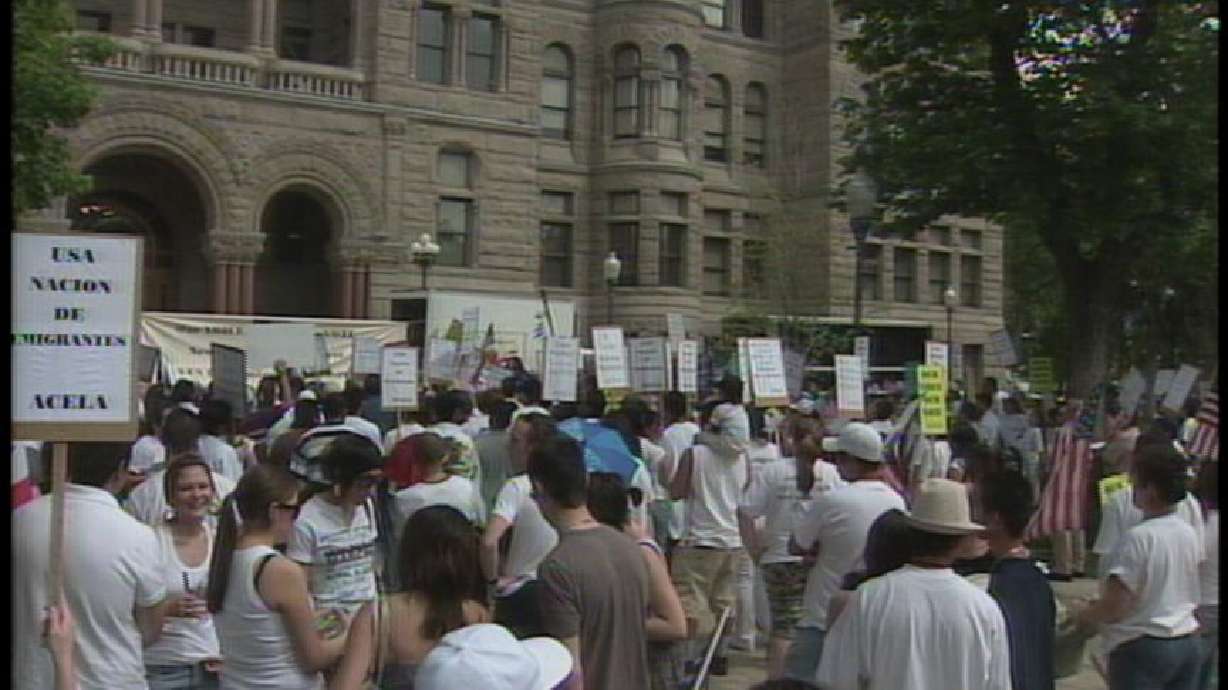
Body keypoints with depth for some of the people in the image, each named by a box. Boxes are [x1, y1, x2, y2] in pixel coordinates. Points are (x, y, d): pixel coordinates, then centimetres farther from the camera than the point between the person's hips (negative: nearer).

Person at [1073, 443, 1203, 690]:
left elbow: (1114, 608, -20)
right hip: (1188, 644, 8)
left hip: (1143, 649, -8)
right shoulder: (1189, 533, 5)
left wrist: (1080, 614, -2)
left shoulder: (1138, 537, -19)